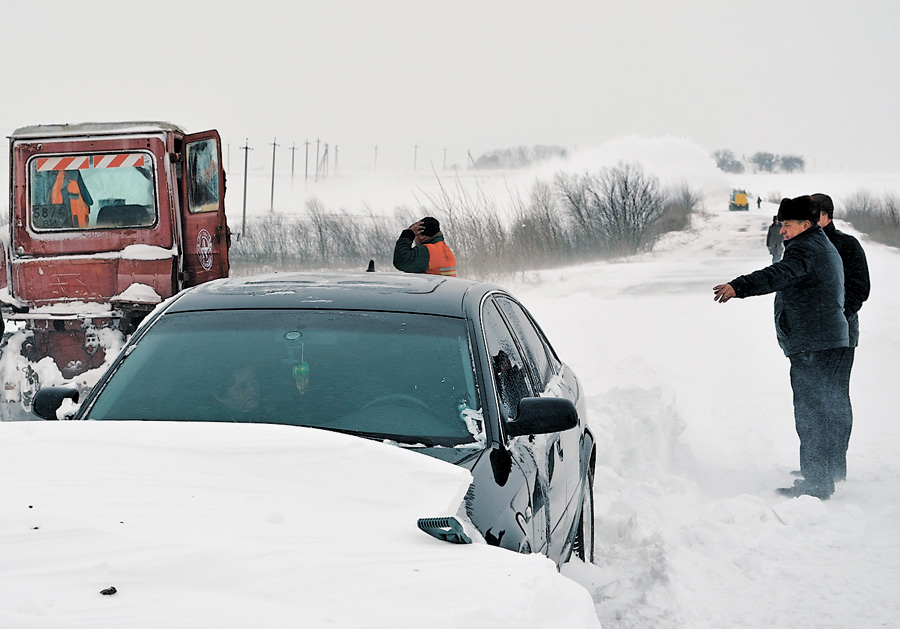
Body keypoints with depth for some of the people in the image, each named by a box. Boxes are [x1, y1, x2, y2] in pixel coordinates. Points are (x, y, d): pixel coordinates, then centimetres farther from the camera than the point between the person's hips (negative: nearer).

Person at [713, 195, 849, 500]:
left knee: (810, 412, -8)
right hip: (833, 340, 11)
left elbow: (780, 275, -32)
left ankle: (815, 483, -7)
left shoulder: (806, 248, -14)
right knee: (820, 409, 16)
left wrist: (738, 286, -43)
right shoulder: (824, 247, 21)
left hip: (811, 346, -11)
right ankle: (822, 480, 24)